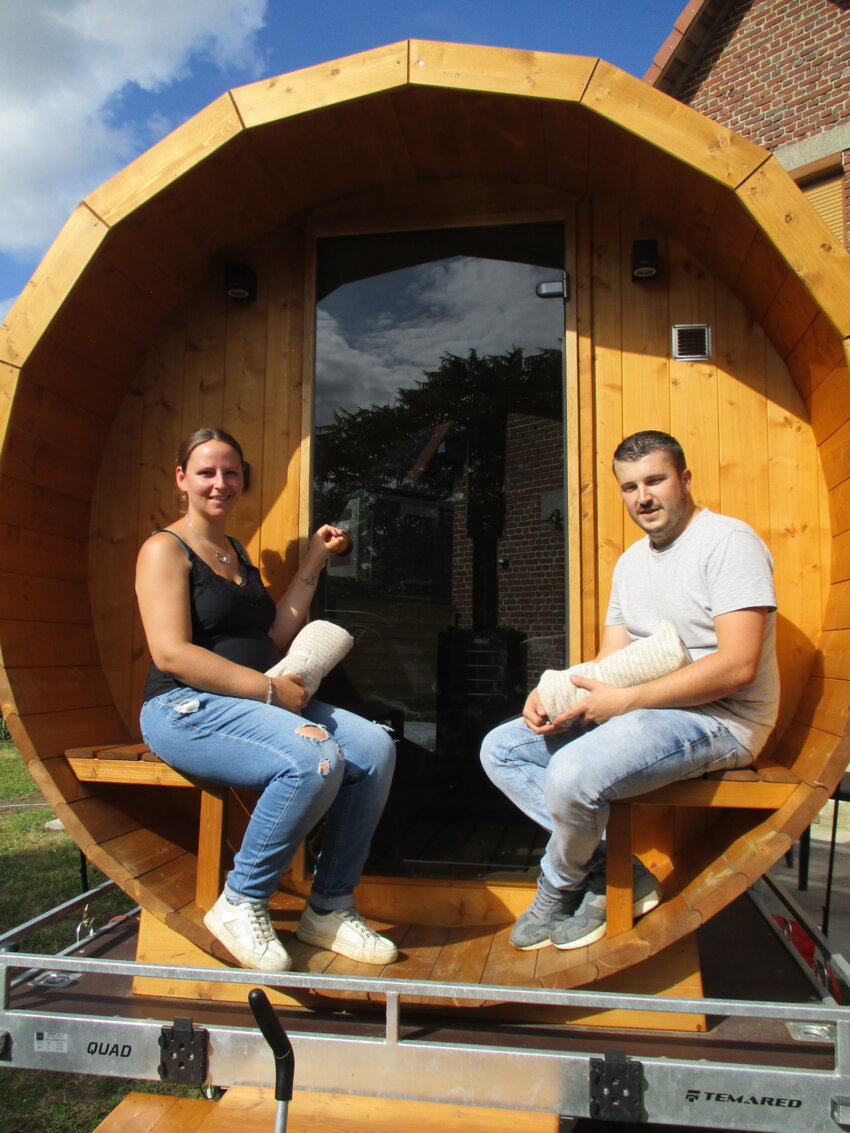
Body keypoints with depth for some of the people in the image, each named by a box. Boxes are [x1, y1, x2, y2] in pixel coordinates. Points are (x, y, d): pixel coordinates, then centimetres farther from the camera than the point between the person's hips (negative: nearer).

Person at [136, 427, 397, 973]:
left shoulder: (239, 554, 21)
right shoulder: (166, 549, -3)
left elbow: (273, 640, 12)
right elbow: (171, 654, -15)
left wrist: (315, 560, 13)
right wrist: (268, 688, -18)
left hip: (255, 701, 8)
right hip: (186, 708, -7)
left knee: (375, 746, -14)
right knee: (315, 759, -32)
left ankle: (330, 907, -3)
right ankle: (240, 905, -10)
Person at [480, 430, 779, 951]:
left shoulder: (729, 541, -11)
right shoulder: (631, 561, 15)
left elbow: (737, 665, -21)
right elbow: (610, 662, 13)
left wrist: (624, 702, -21)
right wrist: (552, 695, -9)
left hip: (719, 719, -9)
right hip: (633, 711, 9)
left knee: (573, 771, -32)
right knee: (501, 749, 2)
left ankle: (558, 890, 1)